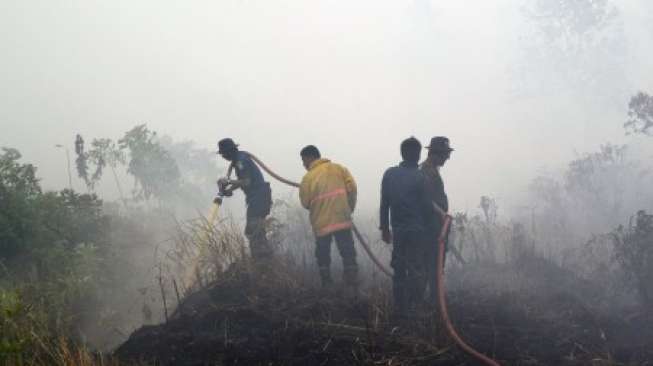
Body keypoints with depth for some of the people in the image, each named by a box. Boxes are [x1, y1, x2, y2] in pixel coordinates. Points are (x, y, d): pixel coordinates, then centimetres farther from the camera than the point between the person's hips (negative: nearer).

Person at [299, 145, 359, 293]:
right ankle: (352, 288, 2)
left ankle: (327, 287, 14)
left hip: (321, 223, -2)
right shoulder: (339, 168, 3)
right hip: (342, 219, 2)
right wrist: (350, 208, 10)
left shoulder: (308, 177, -6)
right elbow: (351, 188, -2)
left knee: (323, 257, 13)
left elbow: (305, 203, -5)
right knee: (348, 255, 7)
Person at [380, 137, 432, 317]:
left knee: (399, 269, 10)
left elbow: (384, 204, 5)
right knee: (415, 269, 4)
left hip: (397, 229, 4)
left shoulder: (389, 174, 2)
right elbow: (426, 206, -9)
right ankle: (413, 306, 2)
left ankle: (400, 309, 12)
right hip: (417, 229, -4)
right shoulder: (419, 177, -11)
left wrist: (385, 228, 13)